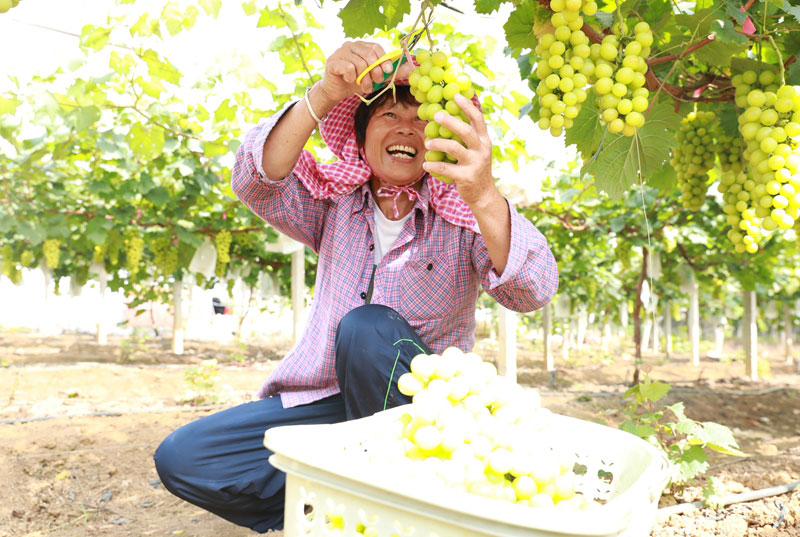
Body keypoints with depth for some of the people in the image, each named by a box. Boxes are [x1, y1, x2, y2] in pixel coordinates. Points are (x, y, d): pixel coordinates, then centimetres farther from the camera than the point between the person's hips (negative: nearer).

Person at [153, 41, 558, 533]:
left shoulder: (460, 215, -7)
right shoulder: (335, 203, 4)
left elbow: (534, 291, -24)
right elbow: (256, 183, -13)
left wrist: (484, 196, -44)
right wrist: (323, 95, -27)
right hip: (324, 401, 3)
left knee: (368, 327, -34)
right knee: (179, 457, -11)